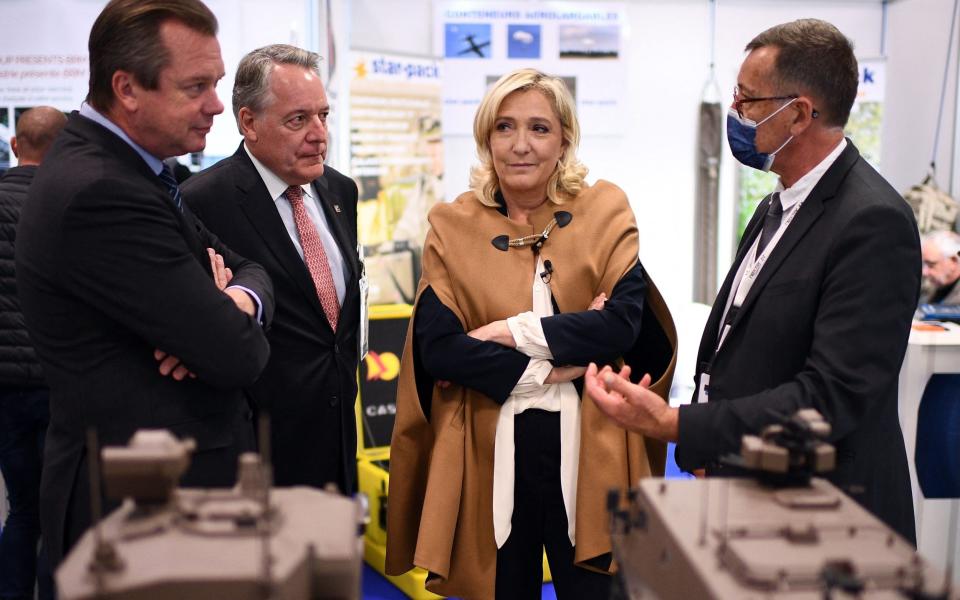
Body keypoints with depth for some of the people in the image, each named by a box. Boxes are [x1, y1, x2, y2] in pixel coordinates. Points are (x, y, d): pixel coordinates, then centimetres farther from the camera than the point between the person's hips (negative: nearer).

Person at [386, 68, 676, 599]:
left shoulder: (605, 211, 1)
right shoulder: (453, 226, 1)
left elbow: (625, 321, -12)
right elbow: (434, 347, -9)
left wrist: (509, 331, -14)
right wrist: (555, 367, -15)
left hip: (587, 451, 0)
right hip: (489, 454, 1)